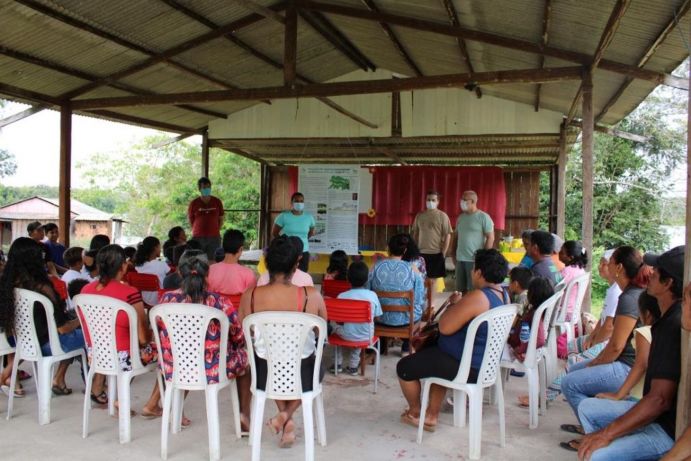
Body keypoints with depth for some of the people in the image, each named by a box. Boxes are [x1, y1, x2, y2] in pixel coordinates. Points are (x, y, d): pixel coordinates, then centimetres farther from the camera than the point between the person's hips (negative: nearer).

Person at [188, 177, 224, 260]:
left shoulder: (217, 202, 5)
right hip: (198, 238, -1)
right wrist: (198, 231, 6)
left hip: (214, 238, 1)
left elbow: (221, 219, 13)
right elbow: (190, 221, 10)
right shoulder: (193, 203, 1)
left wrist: (215, 231, 6)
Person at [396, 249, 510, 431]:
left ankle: (415, 412, 30)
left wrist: (454, 303, -11)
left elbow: (445, 327, -26)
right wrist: (461, 304, 6)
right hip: (486, 362, 10)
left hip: (466, 367, -10)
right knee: (431, 351, 32)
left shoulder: (477, 297, -29)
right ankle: (431, 416, 30)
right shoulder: (504, 294, 1)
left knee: (404, 367, 5)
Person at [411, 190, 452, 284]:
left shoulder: (442, 216, -3)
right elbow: (415, 234, 13)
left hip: (437, 253, -3)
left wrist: (443, 253, -10)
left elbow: (447, 235, -5)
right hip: (421, 253, 4)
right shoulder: (419, 215, 8)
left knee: (436, 280, 2)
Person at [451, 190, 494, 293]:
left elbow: (490, 237, -9)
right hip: (460, 259, 6)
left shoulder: (483, 217, -6)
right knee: (460, 289, 11)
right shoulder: (460, 217, 13)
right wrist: (454, 255, 14)